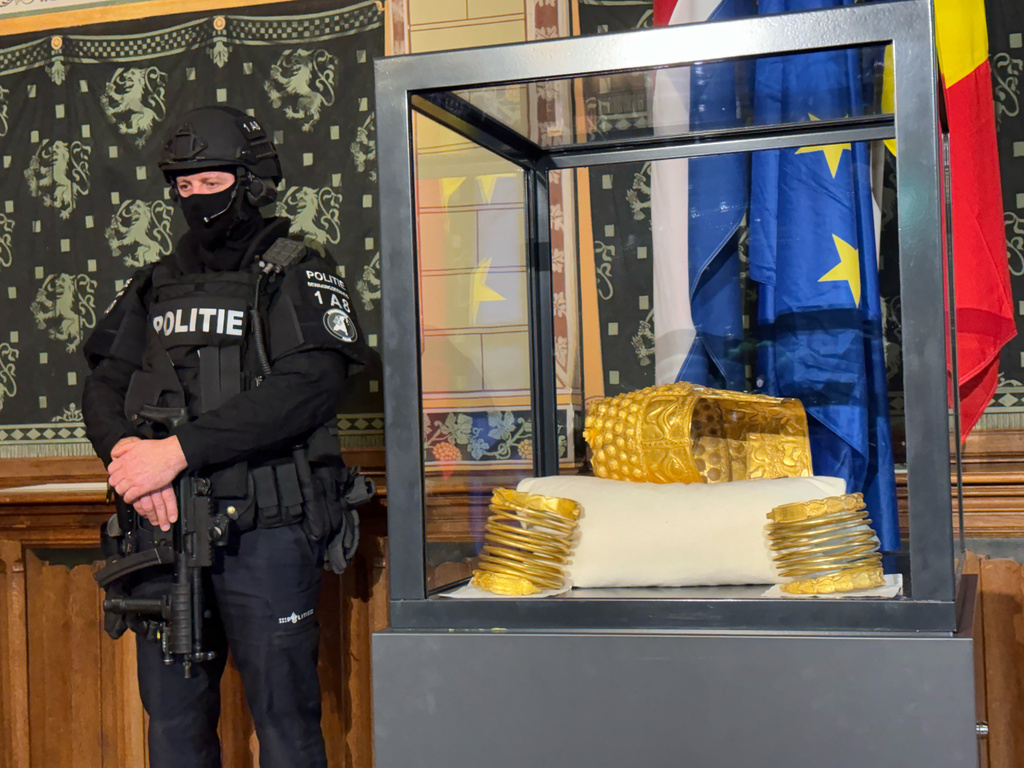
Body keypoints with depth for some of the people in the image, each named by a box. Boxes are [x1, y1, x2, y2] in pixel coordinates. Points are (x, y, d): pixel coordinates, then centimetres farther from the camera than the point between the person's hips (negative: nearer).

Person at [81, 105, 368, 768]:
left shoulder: (298, 275, 0)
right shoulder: (155, 286, 18)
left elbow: (310, 386, -15)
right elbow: (104, 384, 11)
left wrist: (179, 449, -20)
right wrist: (126, 450, -14)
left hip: (265, 531, -5)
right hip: (162, 525, 5)